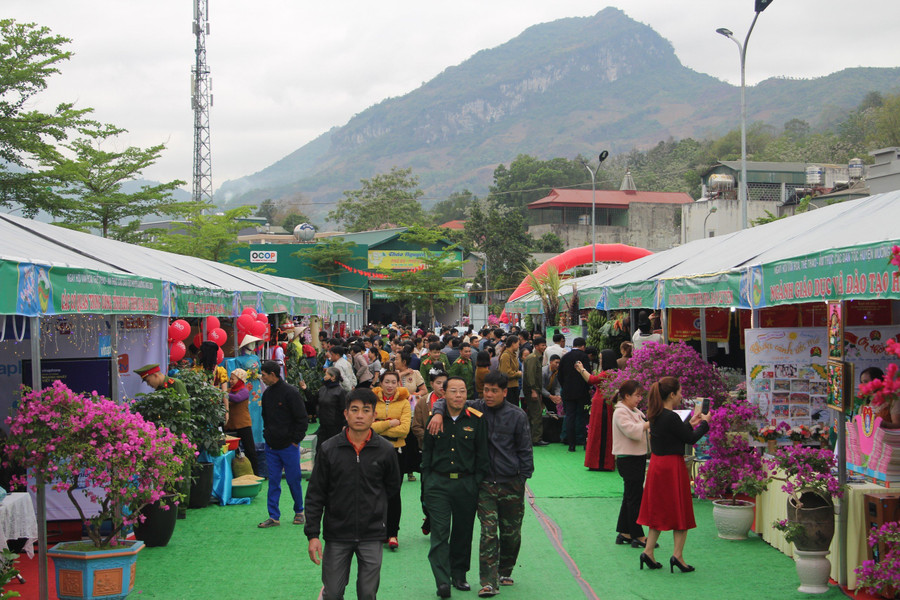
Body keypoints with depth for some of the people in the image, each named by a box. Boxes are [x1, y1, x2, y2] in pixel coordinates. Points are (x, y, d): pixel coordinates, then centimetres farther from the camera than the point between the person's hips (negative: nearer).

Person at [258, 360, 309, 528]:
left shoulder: (290, 392, -12)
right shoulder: (267, 393, 9)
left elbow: (302, 419, -11)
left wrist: (295, 441, -12)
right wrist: (267, 434, 11)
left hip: (289, 445, -6)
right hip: (271, 447, 6)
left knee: (293, 480, 3)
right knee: (273, 481, 4)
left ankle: (299, 512, 19)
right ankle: (274, 517, 7)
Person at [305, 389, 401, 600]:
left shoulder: (385, 450, -2)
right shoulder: (329, 449, -3)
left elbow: (393, 487, 14)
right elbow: (315, 495, 0)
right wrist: (312, 534, -4)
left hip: (372, 536, 0)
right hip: (337, 535, 0)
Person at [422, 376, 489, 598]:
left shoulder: (476, 420, 0)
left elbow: (482, 455, 4)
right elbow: (426, 452, 10)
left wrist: (477, 484, -1)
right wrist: (427, 482, 5)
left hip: (466, 484, 0)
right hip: (438, 483, 0)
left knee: (463, 532, 9)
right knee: (440, 532, -7)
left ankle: (459, 575, 24)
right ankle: (443, 581, -9)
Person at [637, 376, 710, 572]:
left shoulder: (655, 416, 6)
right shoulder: (671, 417, -20)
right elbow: (691, 439, -11)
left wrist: (691, 422, 22)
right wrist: (704, 423, 3)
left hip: (657, 466, 8)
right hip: (672, 466, -8)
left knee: (659, 510, 15)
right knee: (680, 510, 4)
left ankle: (648, 552, 13)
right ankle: (677, 555, 4)